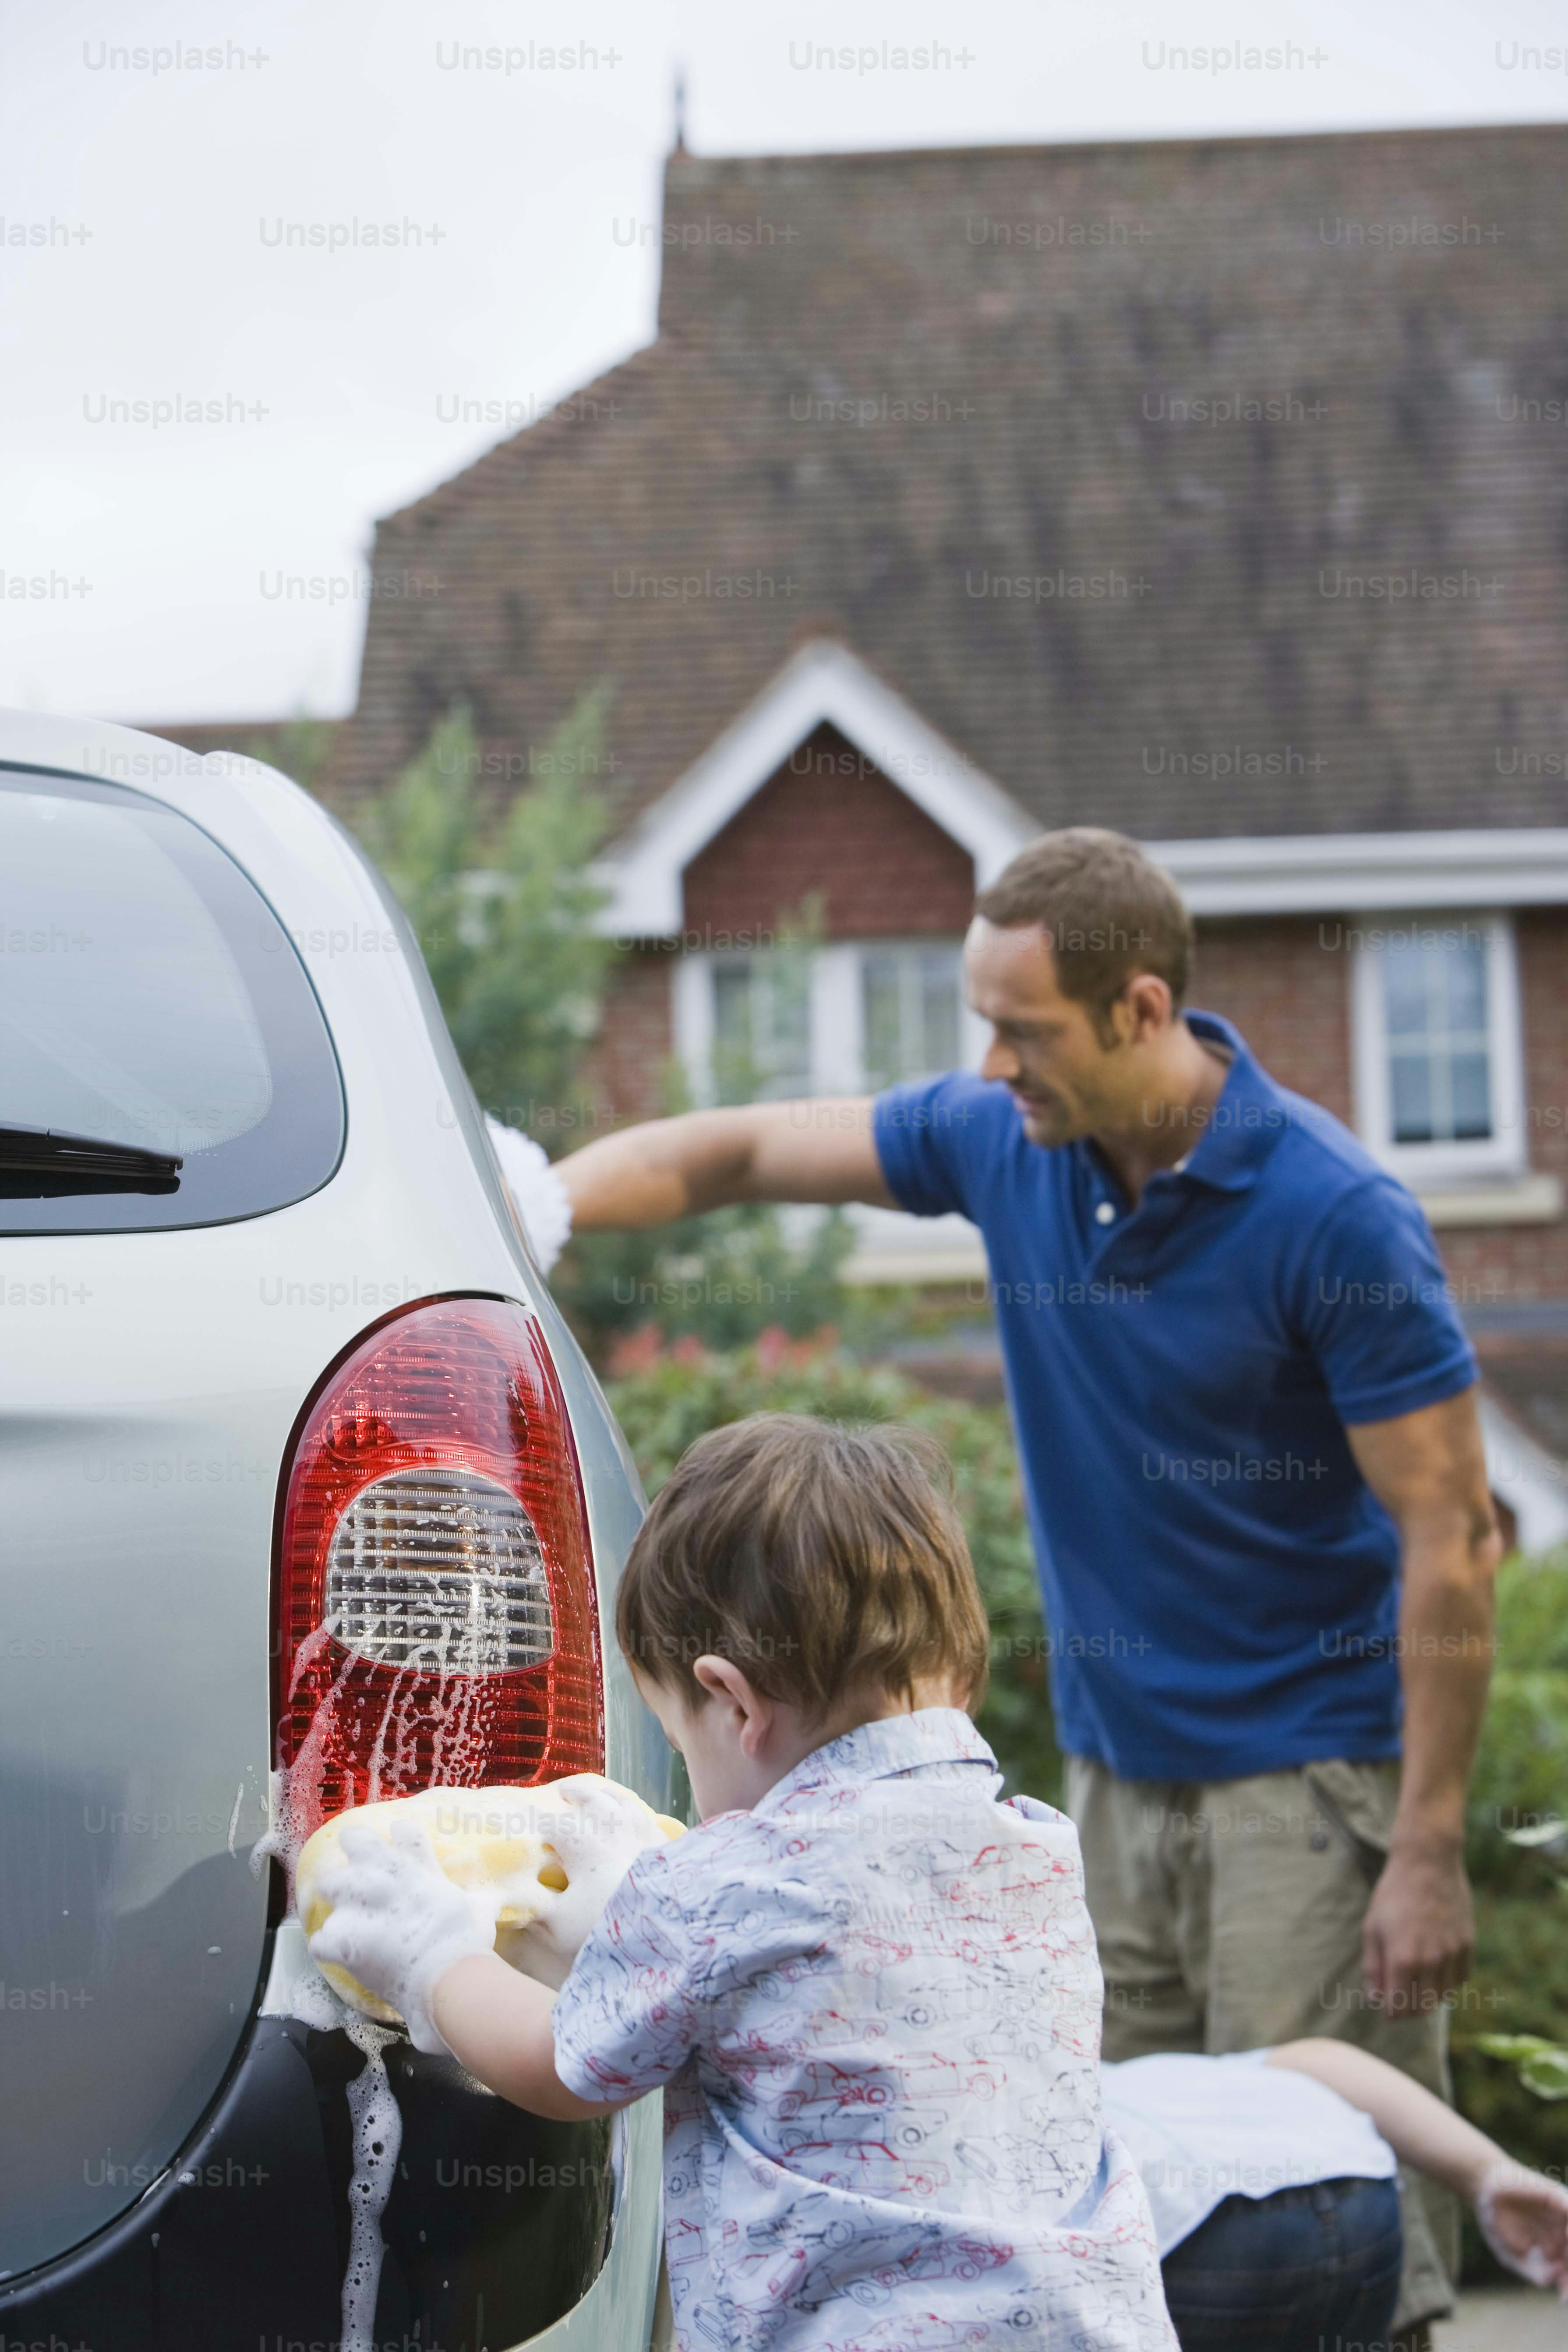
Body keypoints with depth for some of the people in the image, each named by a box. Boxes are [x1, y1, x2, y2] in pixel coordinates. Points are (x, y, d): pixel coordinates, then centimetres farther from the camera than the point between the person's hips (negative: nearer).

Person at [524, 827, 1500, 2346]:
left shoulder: (1334, 1218, -18)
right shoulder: (1003, 1139, -1)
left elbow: (1451, 1538, -16)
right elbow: (739, 1152, 10)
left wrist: (1429, 1851, -17)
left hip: (1307, 1774, -6)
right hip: (1113, 1764, 6)